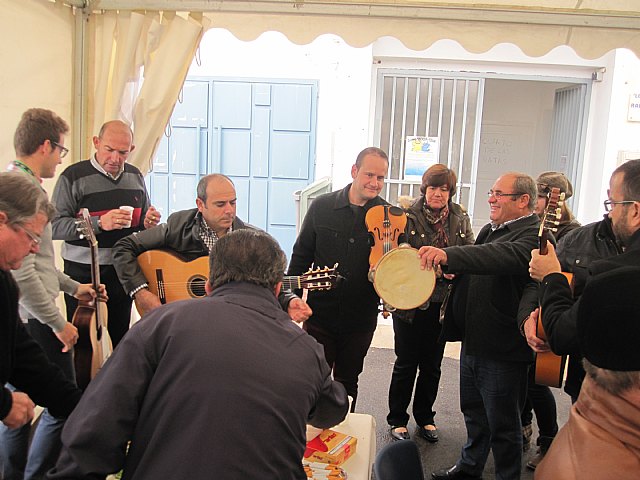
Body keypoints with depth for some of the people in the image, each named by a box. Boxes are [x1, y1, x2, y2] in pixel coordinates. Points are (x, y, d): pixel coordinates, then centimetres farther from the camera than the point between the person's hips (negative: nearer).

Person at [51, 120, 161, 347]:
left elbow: (143, 220, 23)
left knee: (122, 337, 8)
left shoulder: (135, 176, 11)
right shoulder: (73, 176, -6)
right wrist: (99, 223, -23)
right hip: (83, 272, -4)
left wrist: (148, 223, 0)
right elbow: (54, 227, -13)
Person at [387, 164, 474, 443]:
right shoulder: (408, 216, -7)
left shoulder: (461, 219, 5)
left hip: (442, 303, 4)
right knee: (406, 363, 7)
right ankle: (397, 419, 24)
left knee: (432, 364, 15)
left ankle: (424, 417, 33)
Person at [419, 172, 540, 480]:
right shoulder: (490, 230, 11)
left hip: (503, 351, -9)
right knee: (474, 413, 25)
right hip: (473, 342, 9)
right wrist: (448, 267, -1)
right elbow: (472, 270, 21)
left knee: (503, 425, 9)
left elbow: (507, 256, -39)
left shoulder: (534, 235, -18)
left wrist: (449, 255, -49)